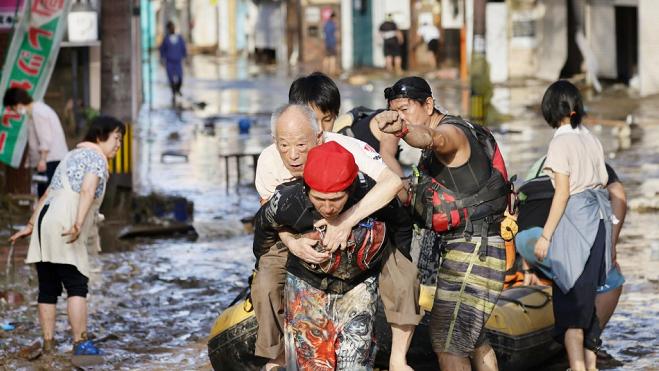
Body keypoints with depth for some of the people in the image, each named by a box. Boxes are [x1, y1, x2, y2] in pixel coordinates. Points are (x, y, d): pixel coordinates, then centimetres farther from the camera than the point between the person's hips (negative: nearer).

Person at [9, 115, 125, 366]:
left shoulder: (73, 156, 28)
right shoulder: (96, 158, 0)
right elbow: (87, 191, -18)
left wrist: (30, 225, 34)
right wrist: (78, 224, -30)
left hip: (44, 222, 9)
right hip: (63, 222, -9)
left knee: (48, 288, 8)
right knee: (77, 286, -11)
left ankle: (48, 345, 7)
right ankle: (80, 345, -18)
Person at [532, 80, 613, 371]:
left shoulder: (561, 142, -10)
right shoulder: (591, 140, 10)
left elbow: (563, 192, -14)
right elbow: (604, 183, 11)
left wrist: (545, 236, -11)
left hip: (574, 217, -7)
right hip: (598, 217, 7)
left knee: (569, 300, -6)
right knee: (587, 296, 17)